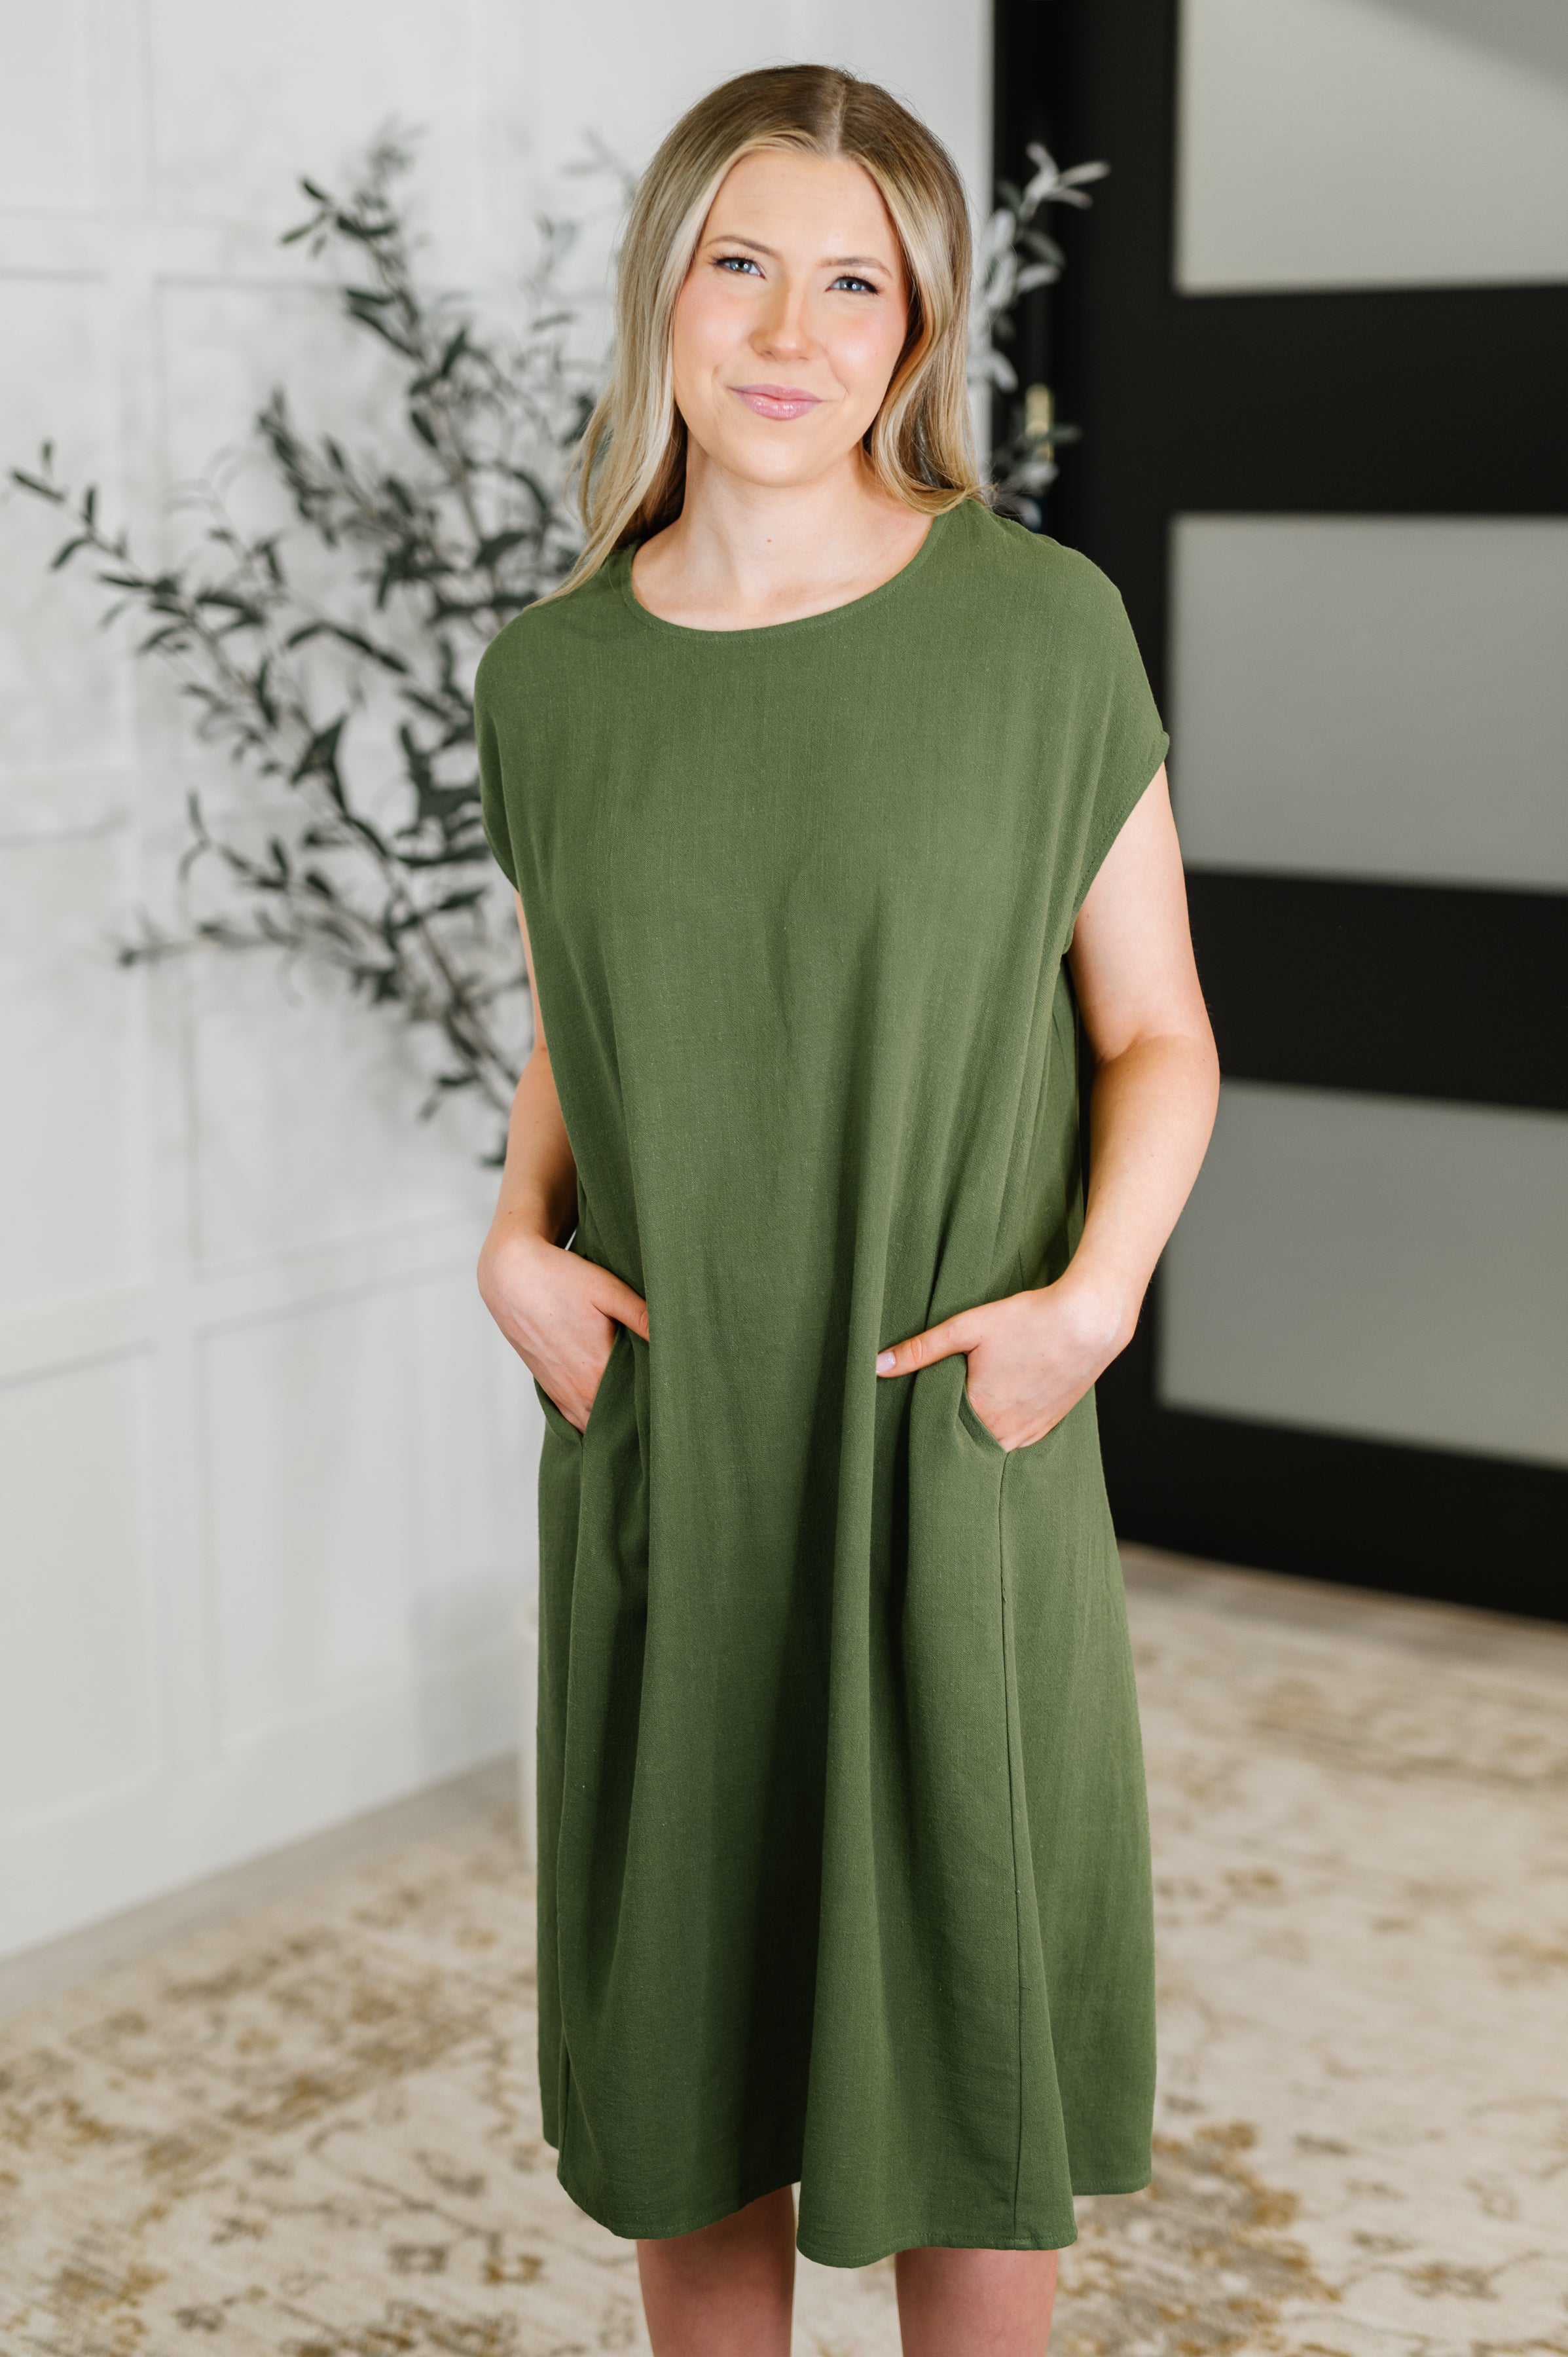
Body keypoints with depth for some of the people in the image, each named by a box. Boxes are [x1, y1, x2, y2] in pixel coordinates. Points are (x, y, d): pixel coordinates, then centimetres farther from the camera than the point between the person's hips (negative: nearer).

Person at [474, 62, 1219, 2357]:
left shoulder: (1043, 627, -6)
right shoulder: (552, 672, 2)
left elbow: (1156, 1035, -1)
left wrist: (1092, 1292, -16)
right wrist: (517, 1242, -4)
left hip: (954, 1459, -2)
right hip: (665, 1457, 3)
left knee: (957, 2024, 10)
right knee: (689, 2028, 14)